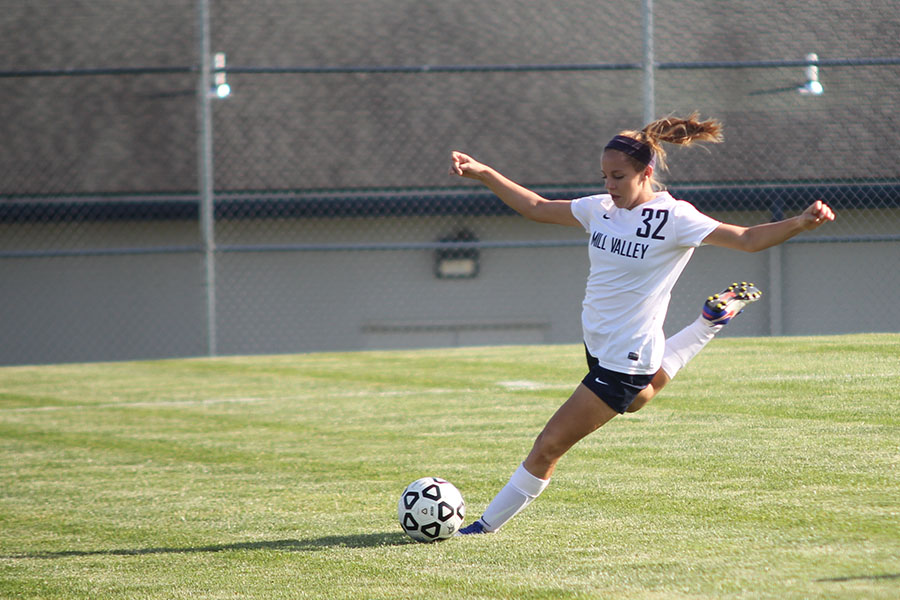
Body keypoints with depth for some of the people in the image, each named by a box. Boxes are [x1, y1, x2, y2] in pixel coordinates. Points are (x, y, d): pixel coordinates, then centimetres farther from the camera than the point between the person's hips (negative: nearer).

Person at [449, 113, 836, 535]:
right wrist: (482, 173, 2)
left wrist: (800, 223, -36)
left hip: (624, 362, -8)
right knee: (635, 399, 40)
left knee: (548, 448, -6)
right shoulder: (602, 209, 0)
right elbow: (536, 207, 10)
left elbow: (747, 239, -20)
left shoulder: (674, 220, -18)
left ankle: (488, 525, 8)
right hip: (597, 344, 8)